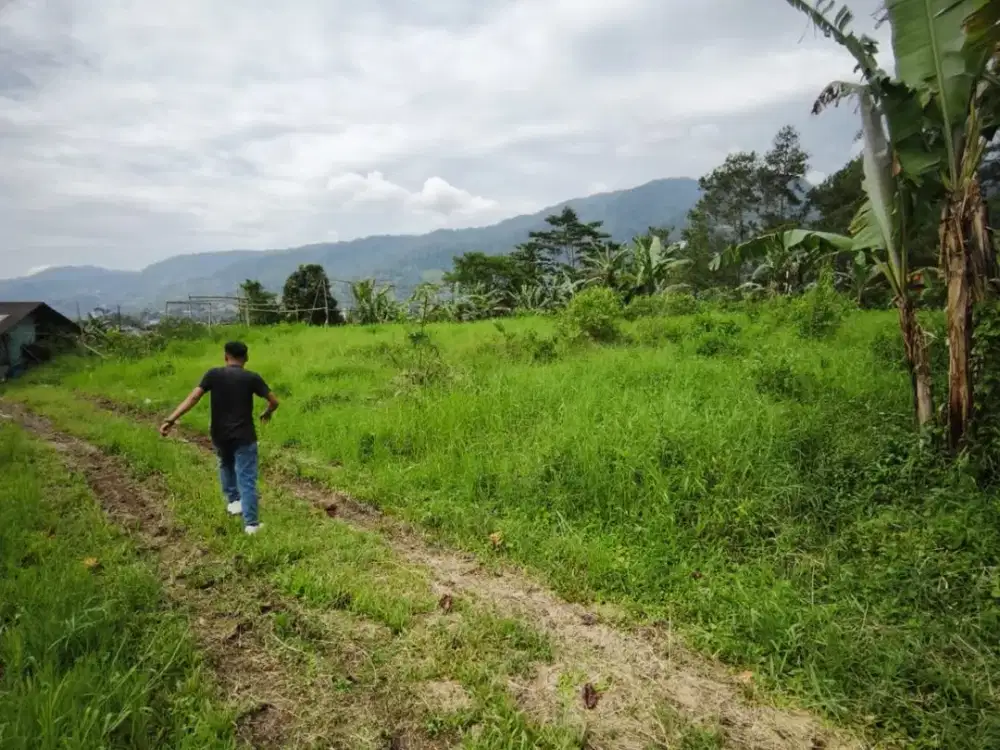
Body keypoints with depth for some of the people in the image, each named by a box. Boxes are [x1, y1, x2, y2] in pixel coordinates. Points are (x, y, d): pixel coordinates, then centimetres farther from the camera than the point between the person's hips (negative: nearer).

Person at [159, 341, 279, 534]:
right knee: (247, 478, 2)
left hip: (220, 435, 3)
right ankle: (251, 523, 3)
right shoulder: (252, 378, -7)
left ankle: (232, 501, 36)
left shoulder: (213, 374, -3)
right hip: (244, 436, -2)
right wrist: (266, 414, 18)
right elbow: (274, 402, -4)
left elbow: (193, 397, -12)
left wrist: (171, 419, -14)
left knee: (226, 465, 32)